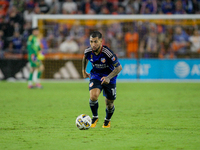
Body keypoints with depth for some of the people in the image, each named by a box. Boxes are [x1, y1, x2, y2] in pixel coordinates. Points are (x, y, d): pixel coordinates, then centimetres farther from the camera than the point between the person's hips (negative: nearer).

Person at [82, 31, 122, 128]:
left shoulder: (107, 53, -29)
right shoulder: (88, 51, -16)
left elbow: (119, 67, -22)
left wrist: (108, 77, -33)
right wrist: (84, 71, 17)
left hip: (109, 78, -2)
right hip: (95, 76, 2)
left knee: (109, 104, 6)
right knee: (93, 96, -25)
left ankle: (107, 120, 39)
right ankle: (95, 117, 1)